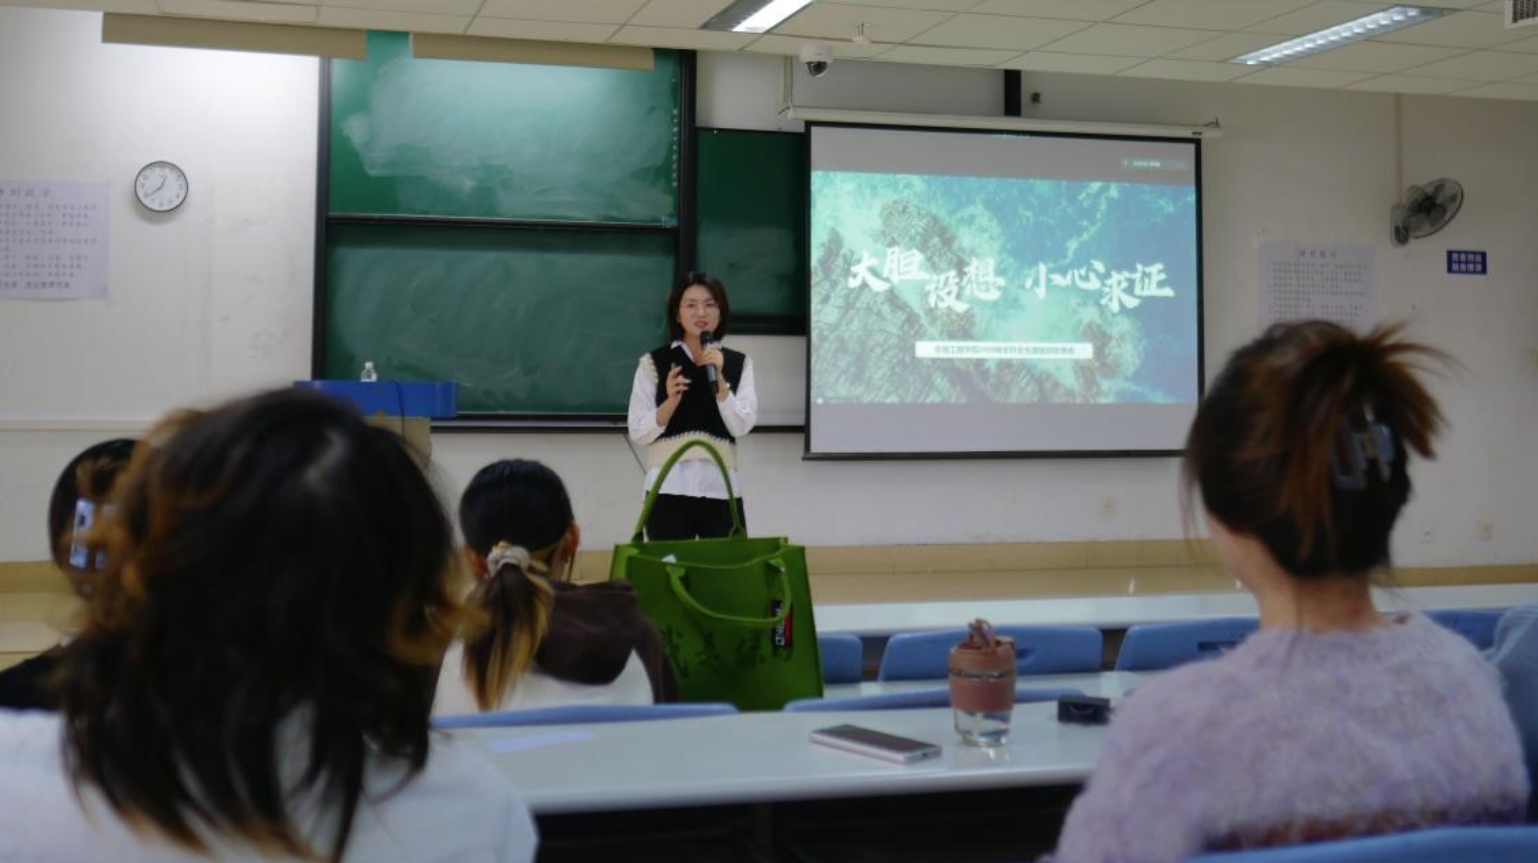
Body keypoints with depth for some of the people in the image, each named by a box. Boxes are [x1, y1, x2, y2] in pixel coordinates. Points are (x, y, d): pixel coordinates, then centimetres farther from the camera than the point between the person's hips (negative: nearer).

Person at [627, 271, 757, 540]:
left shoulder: (739, 364, 8)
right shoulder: (654, 363, 2)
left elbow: (742, 426, -3)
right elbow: (638, 432, -1)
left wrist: (719, 378, -13)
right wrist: (671, 401, -17)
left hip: (721, 488, 2)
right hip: (669, 488, -1)